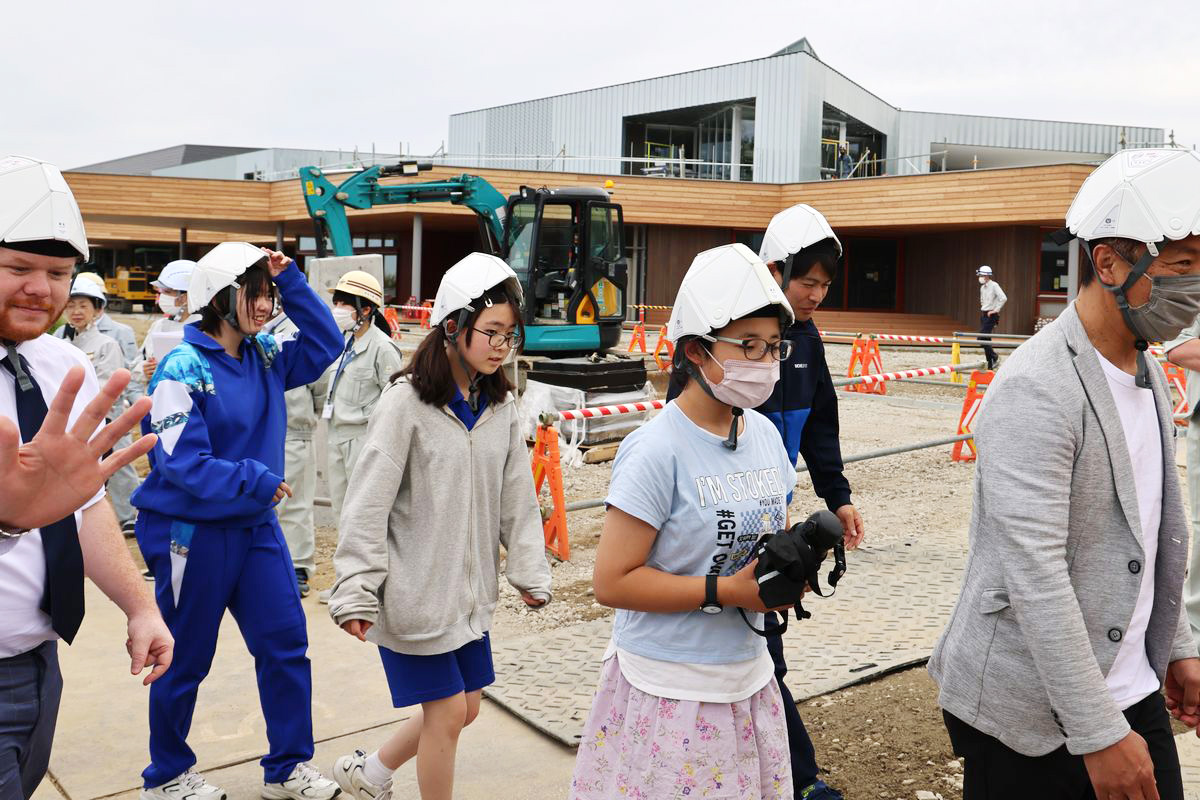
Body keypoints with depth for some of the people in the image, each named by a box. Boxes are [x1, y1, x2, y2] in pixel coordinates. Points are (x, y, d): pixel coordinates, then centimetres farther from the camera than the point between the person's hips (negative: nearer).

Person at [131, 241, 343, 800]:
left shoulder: (265, 356, 4)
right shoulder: (183, 369, -18)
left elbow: (326, 345, 4)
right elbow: (181, 461, -22)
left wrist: (290, 282, -5)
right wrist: (256, 481, -21)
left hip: (255, 526, 7)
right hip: (192, 532, -6)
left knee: (286, 642, 6)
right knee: (186, 659, 10)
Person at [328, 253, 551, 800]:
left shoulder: (502, 406, 3)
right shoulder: (407, 402, -15)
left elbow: (517, 497, 9)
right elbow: (368, 502, -15)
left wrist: (530, 572, 9)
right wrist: (356, 591, -16)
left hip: (470, 587, 7)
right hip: (414, 590, -7)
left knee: (466, 707, 15)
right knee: (447, 712, 1)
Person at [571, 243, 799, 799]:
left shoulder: (765, 435, 3)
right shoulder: (657, 451, -19)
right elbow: (612, 582, -19)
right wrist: (725, 592, -21)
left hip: (748, 678, 7)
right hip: (670, 691, -6)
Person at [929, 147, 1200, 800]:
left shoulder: (1147, 375, 9)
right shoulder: (1036, 390, -22)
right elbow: (1035, 573, -25)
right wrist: (1100, 734, -22)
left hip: (1132, 689, 8)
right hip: (1031, 712, -8)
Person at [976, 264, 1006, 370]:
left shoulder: (994, 286, -11)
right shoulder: (982, 287, 14)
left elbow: (1003, 298, -23)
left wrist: (996, 310, -18)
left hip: (991, 316, -9)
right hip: (983, 315, 9)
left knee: (981, 338, -17)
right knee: (986, 340, 7)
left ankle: (994, 357, -4)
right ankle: (990, 364, 12)